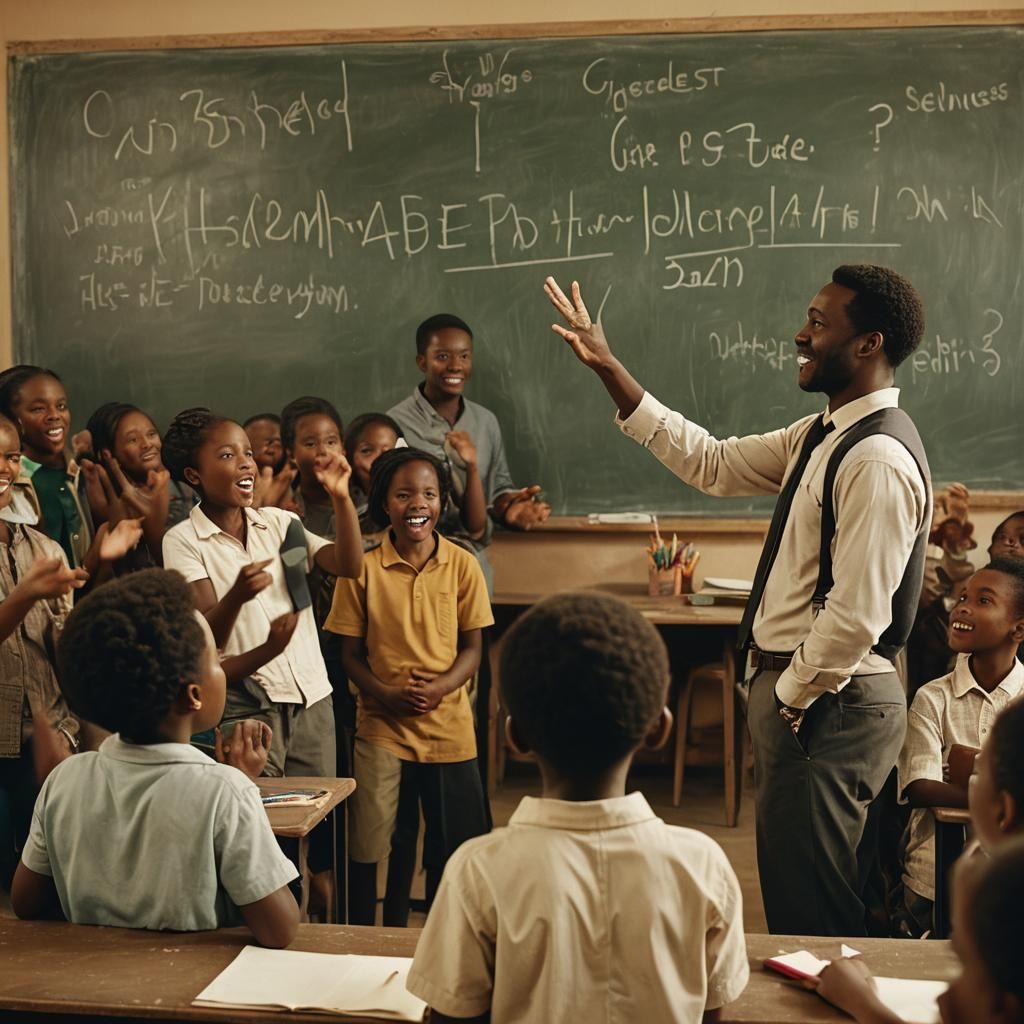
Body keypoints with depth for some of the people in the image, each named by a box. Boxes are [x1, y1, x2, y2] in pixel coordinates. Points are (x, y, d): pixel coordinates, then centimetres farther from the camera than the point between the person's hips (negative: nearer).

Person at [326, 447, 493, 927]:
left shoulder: (462, 565, -2)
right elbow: (350, 653, 0)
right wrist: (386, 695, -16)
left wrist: (439, 688, -16)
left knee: (451, 850, 12)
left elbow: (473, 647, 2)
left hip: (449, 726, 1)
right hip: (381, 726, -1)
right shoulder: (363, 569, -5)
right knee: (365, 846, 2)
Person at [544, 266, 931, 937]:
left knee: (811, 907, 1)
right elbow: (712, 464, 13)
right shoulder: (824, 435, 10)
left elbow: (857, 616, -26)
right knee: (792, 890, 20)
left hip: (829, 704, -10)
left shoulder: (879, 460, -22)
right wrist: (609, 368, 11)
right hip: (795, 687, 10)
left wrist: (791, 699, -13)